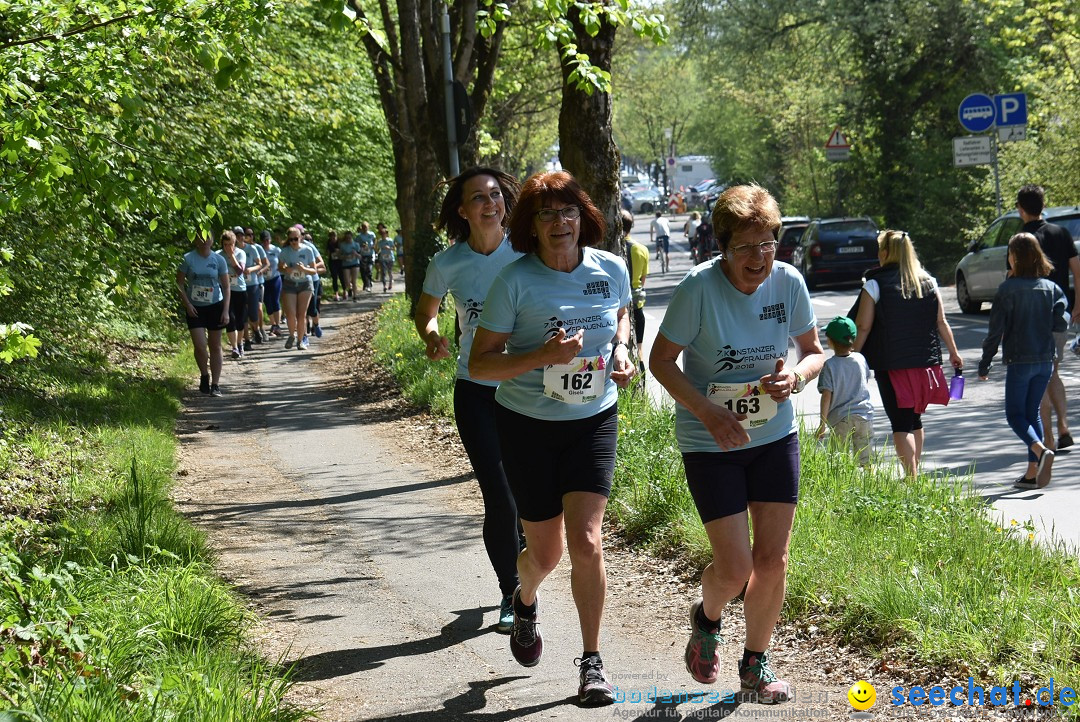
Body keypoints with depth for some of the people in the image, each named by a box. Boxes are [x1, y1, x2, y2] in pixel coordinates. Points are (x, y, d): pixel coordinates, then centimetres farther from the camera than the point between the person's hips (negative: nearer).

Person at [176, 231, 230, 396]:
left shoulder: (219, 260, -1)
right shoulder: (187, 259, -5)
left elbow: (226, 287, 3)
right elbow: (179, 283, 0)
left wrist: (225, 311, -5)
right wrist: (187, 304, -11)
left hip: (215, 307, 1)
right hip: (195, 309, -1)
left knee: (215, 347, 5)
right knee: (200, 346, -12)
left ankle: (215, 384, 11)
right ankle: (204, 376, 14)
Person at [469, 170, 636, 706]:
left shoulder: (611, 269, -4)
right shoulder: (515, 281, -15)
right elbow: (479, 364, -13)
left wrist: (621, 350, -1)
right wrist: (543, 356, -28)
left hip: (593, 421, 1)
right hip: (528, 425, -1)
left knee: (585, 542, -12)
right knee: (546, 551, 8)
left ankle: (592, 662, 1)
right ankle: (525, 601, 46)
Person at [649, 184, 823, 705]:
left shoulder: (789, 283, -8)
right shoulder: (699, 288, -19)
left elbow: (813, 350, 7)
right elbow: (661, 360, -11)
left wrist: (797, 375, -17)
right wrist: (708, 412, -23)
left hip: (775, 435, 4)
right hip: (710, 443, -4)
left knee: (773, 561, 3)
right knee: (735, 567, -5)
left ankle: (755, 664, 25)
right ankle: (706, 619, 31)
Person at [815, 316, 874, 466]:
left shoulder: (829, 365, -10)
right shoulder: (860, 359, 2)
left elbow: (826, 395, -12)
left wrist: (823, 423, -8)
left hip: (841, 419, -4)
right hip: (865, 416, 4)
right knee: (865, 460, 8)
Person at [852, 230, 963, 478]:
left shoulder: (876, 284, -7)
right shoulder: (928, 282, 6)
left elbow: (863, 327, -8)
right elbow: (941, 322, 10)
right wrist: (954, 353, 21)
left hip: (891, 364, -5)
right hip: (925, 362, 5)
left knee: (901, 424, -5)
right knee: (915, 420, 19)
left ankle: (911, 476, -14)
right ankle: (914, 472, 26)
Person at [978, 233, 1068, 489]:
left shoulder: (1007, 290, -10)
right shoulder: (1051, 288, 2)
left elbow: (996, 330, -9)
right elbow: (1061, 323, -3)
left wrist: (984, 364, -1)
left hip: (1019, 360, -5)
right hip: (1046, 360, 5)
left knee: (1015, 415, 3)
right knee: (1032, 413, 13)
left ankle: (1041, 451, -23)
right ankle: (1033, 473, 9)